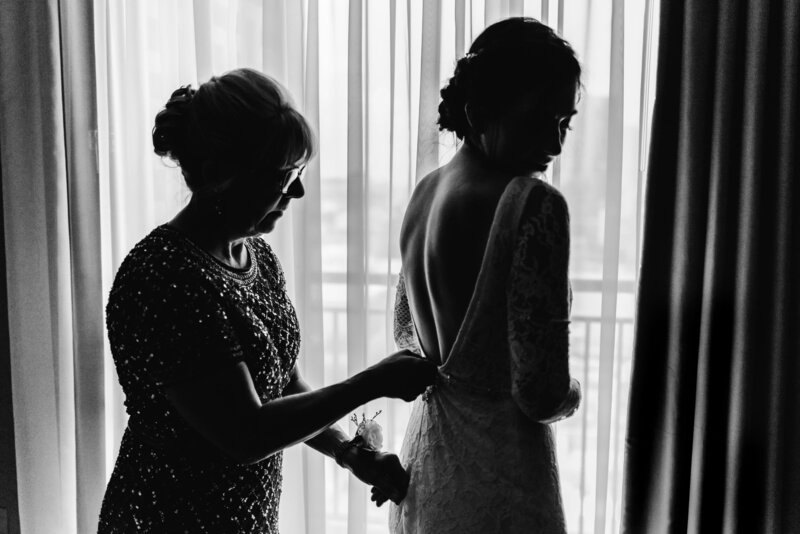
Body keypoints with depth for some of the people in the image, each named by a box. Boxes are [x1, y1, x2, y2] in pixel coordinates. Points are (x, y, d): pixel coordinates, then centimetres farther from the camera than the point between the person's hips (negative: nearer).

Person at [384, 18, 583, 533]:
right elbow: (541, 395, -23)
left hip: (425, 455, 7)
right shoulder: (533, 204, -22)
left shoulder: (425, 190, 1)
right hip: (499, 472, -7)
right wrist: (571, 395, -2)